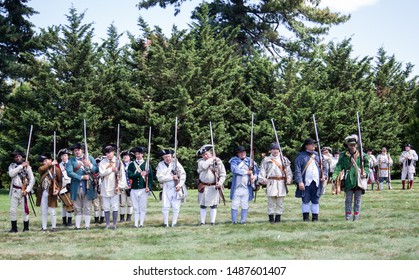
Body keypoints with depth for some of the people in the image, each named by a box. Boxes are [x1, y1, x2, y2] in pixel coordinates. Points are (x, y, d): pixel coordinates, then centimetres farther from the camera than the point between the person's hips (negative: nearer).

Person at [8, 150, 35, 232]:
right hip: (14, 191, 2)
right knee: (13, 210, 0)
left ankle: (26, 227, 7)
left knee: (25, 210, -2)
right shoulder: (12, 166, 7)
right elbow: (11, 174, -15)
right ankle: (14, 228, 6)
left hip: (23, 191, -2)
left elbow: (32, 180, 0)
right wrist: (21, 166, -15)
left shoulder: (27, 166, 2)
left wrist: (27, 190, -10)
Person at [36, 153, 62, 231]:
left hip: (51, 193, -4)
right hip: (43, 192, 4)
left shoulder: (56, 169, -1)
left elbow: (60, 181, 0)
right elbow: (40, 169, -16)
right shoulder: (42, 169, 10)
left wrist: (58, 190, -15)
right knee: (43, 211, 7)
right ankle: (44, 227, 12)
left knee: (52, 211, 0)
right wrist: (50, 164, -12)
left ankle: (54, 226, 10)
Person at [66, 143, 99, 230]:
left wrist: (90, 165, -15)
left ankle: (87, 225, 7)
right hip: (76, 187, 0)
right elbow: (69, 173, -10)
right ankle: (78, 226, 10)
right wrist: (82, 177, -16)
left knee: (87, 208, 2)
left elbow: (96, 170, 4)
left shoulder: (89, 158, 10)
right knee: (77, 208, 5)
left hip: (87, 187, 0)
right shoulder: (71, 161, 5)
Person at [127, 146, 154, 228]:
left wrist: (149, 187, -9)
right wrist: (140, 174, -17)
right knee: (136, 208, 4)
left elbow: (150, 177, 2)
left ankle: (141, 223, 4)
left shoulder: (147, 164, 5)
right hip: (134, 189, 1)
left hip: (143, 189, -1)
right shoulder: (131, 164, 7)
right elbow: (130, 175, -6)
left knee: (143, 208, 1)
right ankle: (136, 223, 5)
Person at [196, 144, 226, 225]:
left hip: (214, 187, 0)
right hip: (203, 187, 0)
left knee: (213, 205, 5)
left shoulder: (218, 161, 0)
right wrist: (211, 159, -11)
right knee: (203, 205, 4)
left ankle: (212, 222, 11)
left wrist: (220, 182, -15)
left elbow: (223, 174, 0)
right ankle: (202, 222, 10)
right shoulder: (201, 161, 0)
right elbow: (204, 166, -25)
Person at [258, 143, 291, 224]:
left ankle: (278, 218, 9)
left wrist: (289, 179, -4)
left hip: (281, 183, 2)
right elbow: (262, 171, 3)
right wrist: (262, 179, -14)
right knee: (271, 202, -3)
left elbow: (288, 170, 12)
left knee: (280, 202, 3)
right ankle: (271, 218, 2)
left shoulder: (284, 160, 13)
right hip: (271, 183, -2)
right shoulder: (266, 160, 8)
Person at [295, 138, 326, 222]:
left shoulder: (317, 155, 13)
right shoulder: (301, 156, 0)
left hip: (316, 182, 3)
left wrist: (324, 175, 3)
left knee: (316, 201, 5)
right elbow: (298, 170, -6)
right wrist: (300, 181, -15)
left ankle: (315, 217, 11)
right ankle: (306, 217, 9)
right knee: (305, 200, 1)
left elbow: (324, 166, 21)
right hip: (305, 183, -3)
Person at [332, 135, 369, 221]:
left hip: (359, 181, 1)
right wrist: (334, 176, -15)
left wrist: (365, 172, -7)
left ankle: (356, 217, 13)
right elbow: (339, 167, -1)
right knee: (348, 200, 1)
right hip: (348, 181, -1)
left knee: (358, 200, 5)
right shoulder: (343, 156, 3)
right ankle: (348, 217, 6)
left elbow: (366, 166, 13)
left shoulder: (362, 155, 7)